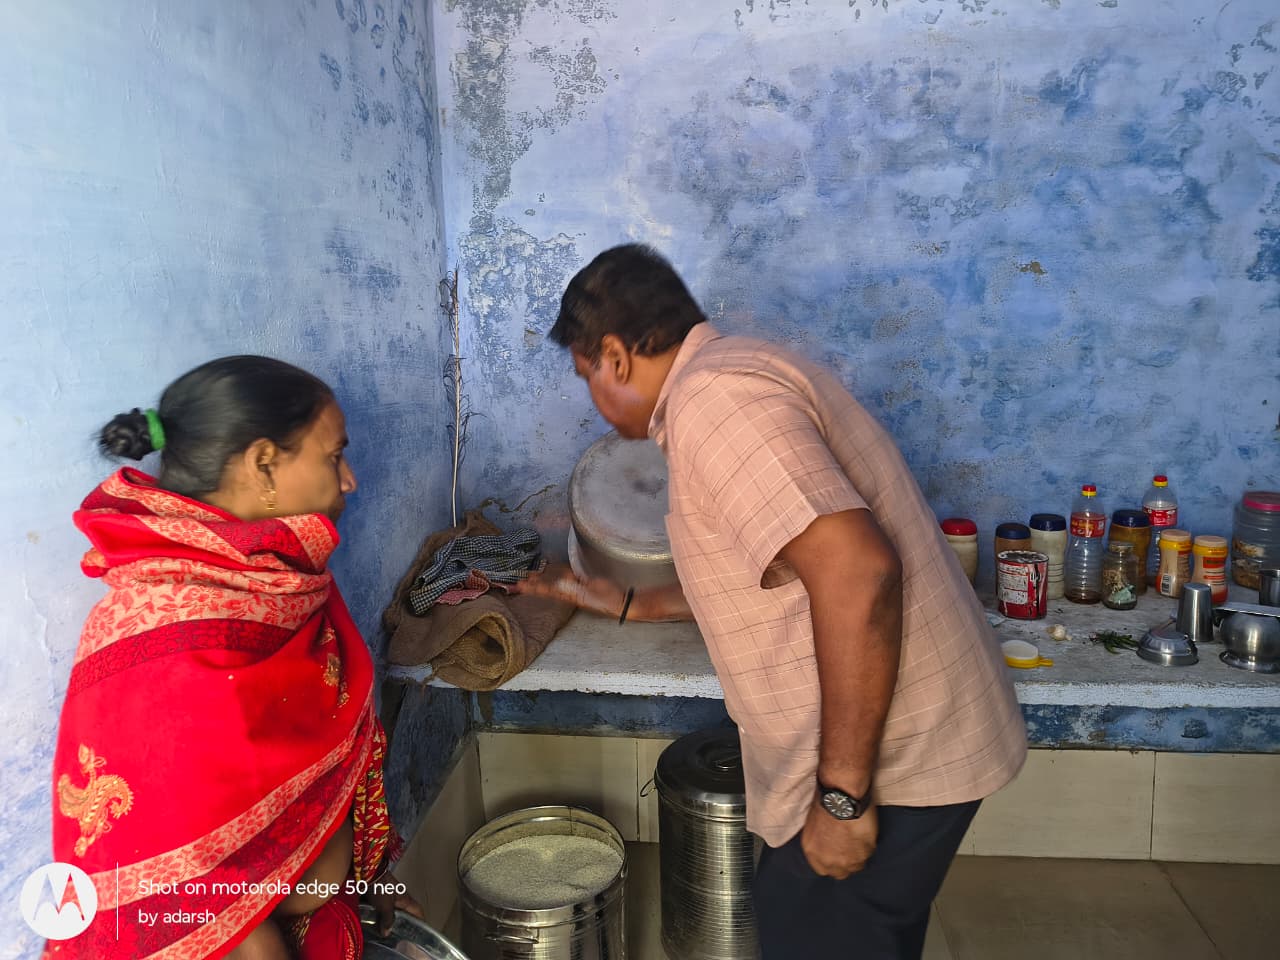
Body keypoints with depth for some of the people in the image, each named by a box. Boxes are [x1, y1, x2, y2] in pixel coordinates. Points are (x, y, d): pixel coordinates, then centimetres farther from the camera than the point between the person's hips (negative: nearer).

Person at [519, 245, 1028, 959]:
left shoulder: (710, 397, -20)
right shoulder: (738, 373, 13)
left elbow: (857, 574, -31)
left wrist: (843, 796, -24)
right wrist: (631, 604, 29)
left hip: (888, 763, -10)